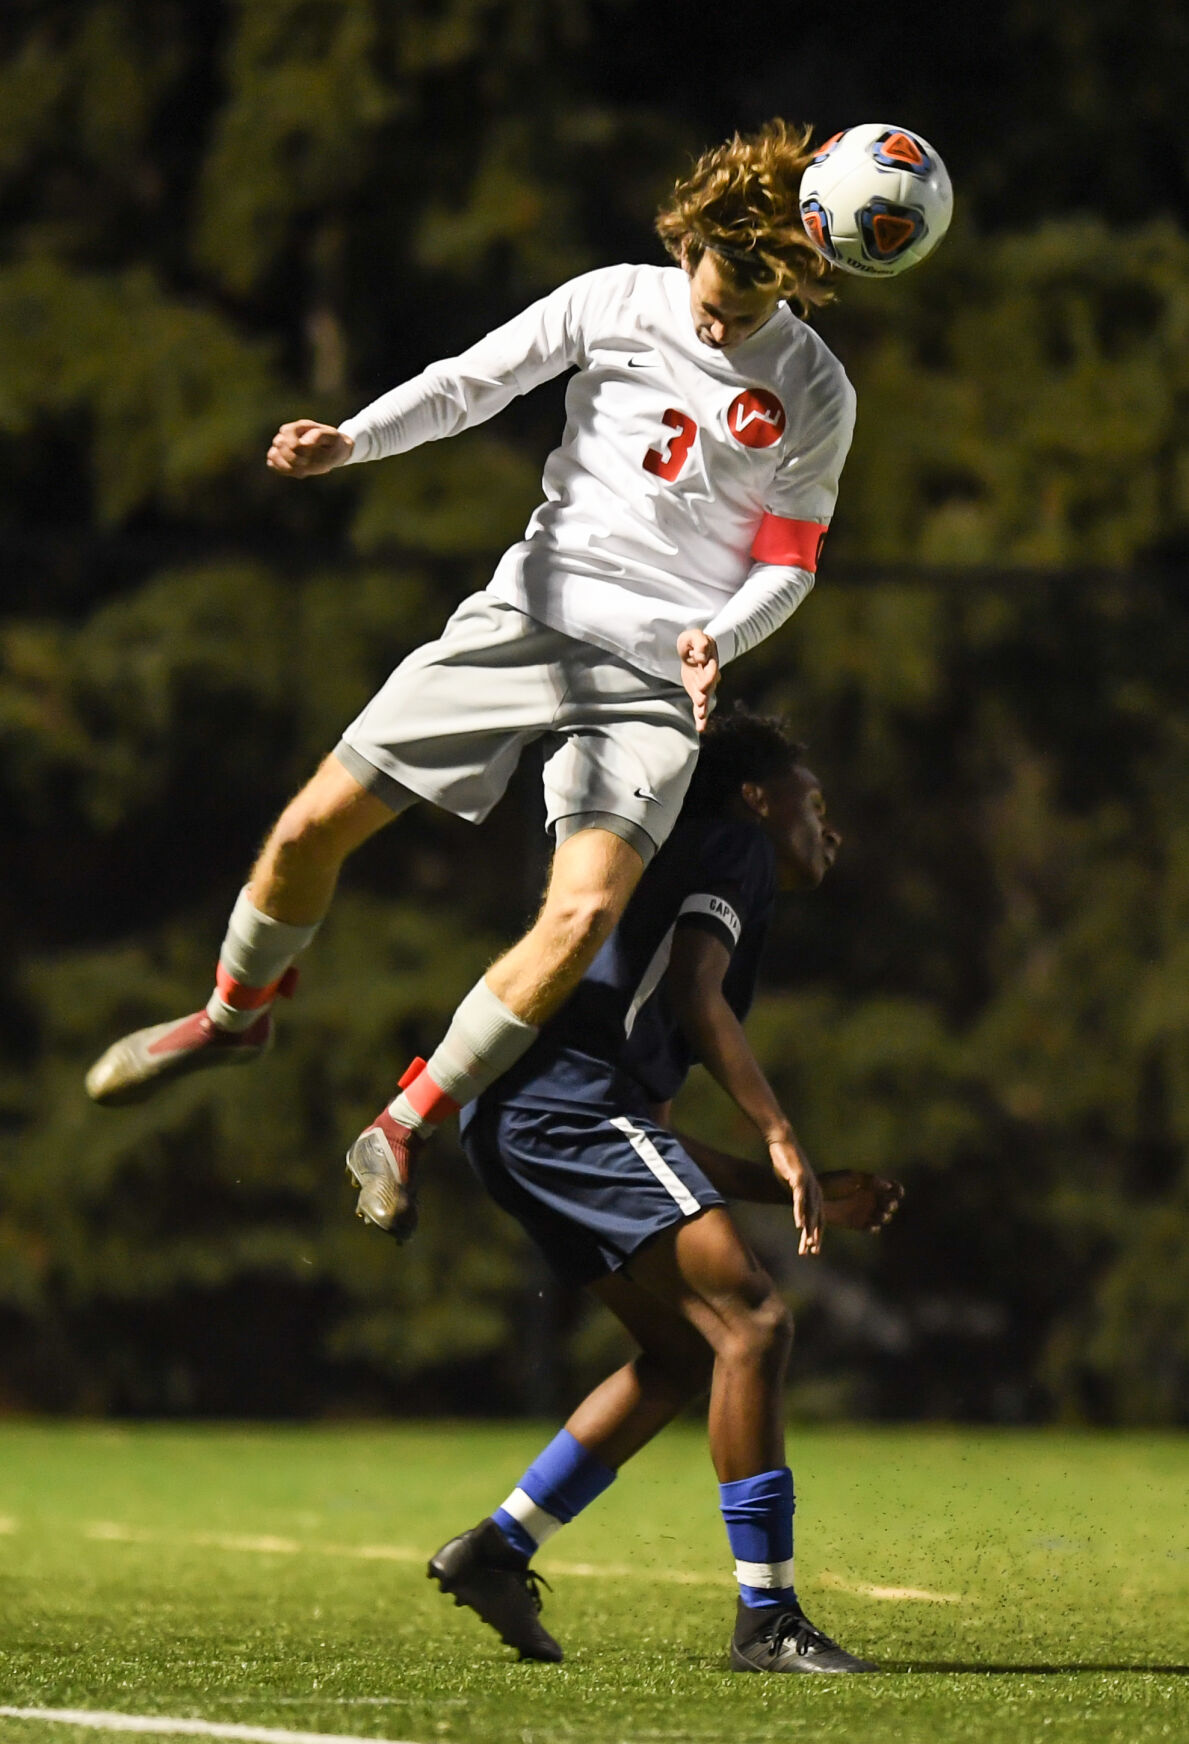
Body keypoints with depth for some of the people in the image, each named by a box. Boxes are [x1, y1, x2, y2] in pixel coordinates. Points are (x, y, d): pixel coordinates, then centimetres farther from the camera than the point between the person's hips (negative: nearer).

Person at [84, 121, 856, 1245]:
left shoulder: (813, 394, -2)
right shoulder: (614, 301, -1)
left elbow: (790, 564, 4)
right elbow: (470, 383, 0)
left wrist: (720, 635, -18)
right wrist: (351, 439, -18)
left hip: (655, 678, -2)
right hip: (526, 617, 2)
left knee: (586, 911, -23)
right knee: (313, 827, -2)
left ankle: (403, 1132, -5)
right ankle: (235, 1016, 30)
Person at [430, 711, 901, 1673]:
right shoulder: (733, 848, 8)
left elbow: (657, 1140, 32)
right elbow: (694, 994, -13)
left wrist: (809, 1194, 29)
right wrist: (780, 1136, -18)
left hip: (514, 1124, 10)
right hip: (564, 1101, -10)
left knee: (687, 1349, 16)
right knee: (754, 1317, -15)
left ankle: (498, 1549, 17)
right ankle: (767, 1618, -18)